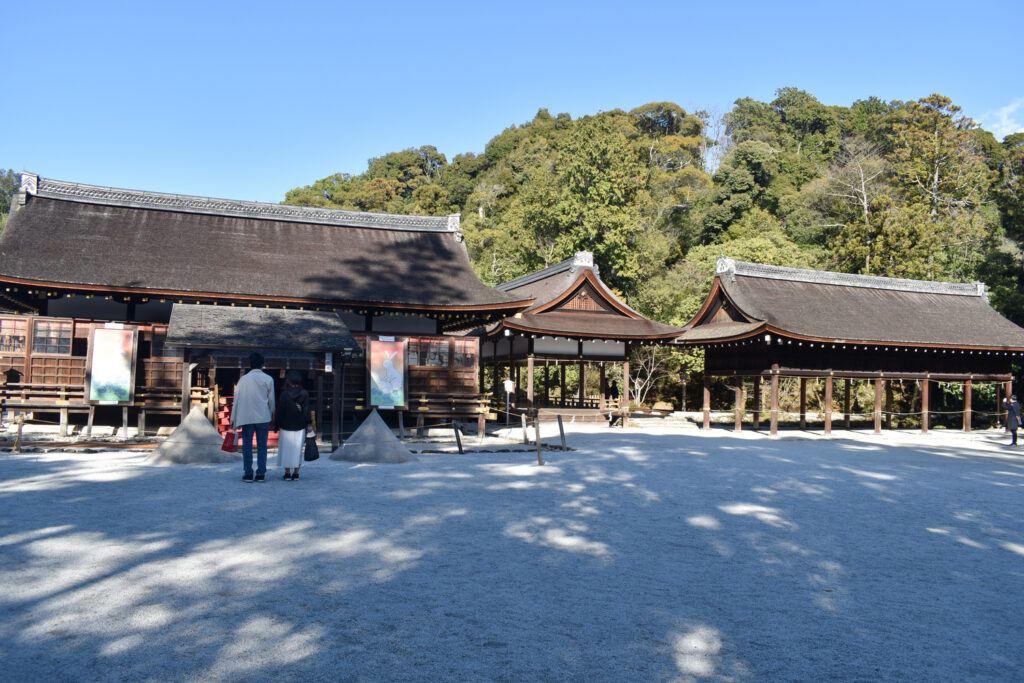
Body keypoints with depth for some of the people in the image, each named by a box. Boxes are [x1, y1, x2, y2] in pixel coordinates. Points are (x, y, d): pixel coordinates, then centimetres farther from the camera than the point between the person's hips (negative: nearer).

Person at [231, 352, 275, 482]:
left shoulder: (244, 379, 1)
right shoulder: (268, 379, 1)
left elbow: (237, 399, 2)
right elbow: (271, 400, 6)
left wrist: (233, 419, 7)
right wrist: (272, 415, 19)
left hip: (247, 417, 0)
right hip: (263, 417, 0)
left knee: (247, 446, 5)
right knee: (262, 446, 4)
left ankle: (248, 473, 4)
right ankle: (261, 473, 3)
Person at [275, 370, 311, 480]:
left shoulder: (284, 394, -8)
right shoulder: (305, 394, -3)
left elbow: (280, 411, -5)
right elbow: (307, 411, -2)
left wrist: (278, 425, 3)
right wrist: (308, 424, 6)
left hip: (286, 427, -2)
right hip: (300, 427, 2)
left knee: (286, 449, 7)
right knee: (298, 450, 9)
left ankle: (287, 473, 8)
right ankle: (296, 473, 10)